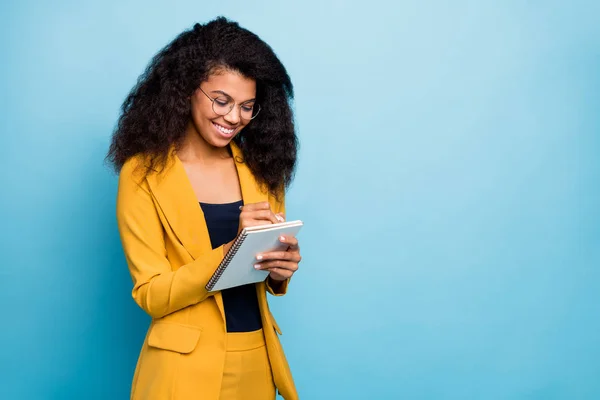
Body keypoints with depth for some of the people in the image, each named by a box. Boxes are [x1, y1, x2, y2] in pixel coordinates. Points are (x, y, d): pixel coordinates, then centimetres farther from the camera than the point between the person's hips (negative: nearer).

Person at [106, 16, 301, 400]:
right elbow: (152, 295, -13)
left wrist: (281, 269, -14)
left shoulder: (260, 167, 3)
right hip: (187, 367, -4)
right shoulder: (144, 173, -10)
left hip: (257, 359, 4)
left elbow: (269, 276, 9)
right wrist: (231, 249, -26)